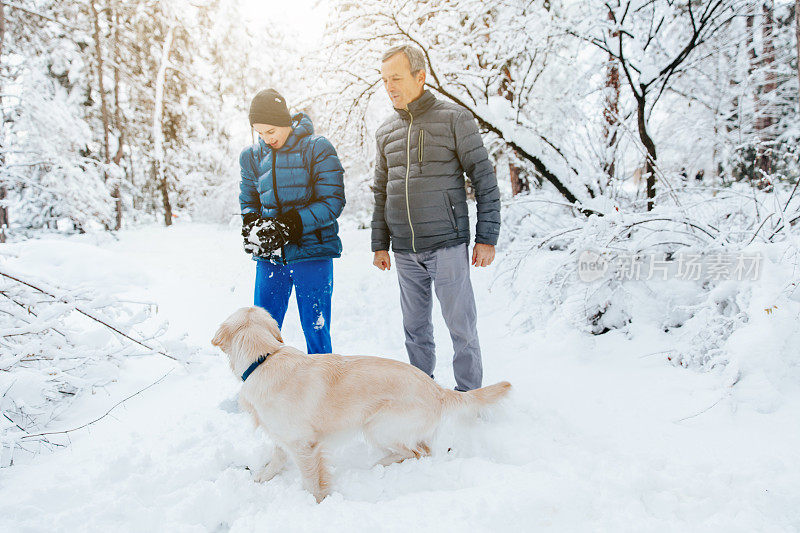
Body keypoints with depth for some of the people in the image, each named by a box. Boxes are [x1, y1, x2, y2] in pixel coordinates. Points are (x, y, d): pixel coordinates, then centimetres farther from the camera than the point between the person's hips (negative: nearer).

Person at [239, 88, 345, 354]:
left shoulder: (317, 148, -4)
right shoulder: (252, 156, 9)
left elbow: (332, 202, -10)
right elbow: (248, 202, 17)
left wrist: (288, 225, -20)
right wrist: (252, 226, -7)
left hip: (311, 251, -4)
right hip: (269, 256, 4)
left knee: (316, 330, 3)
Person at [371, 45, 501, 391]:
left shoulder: (454, 118, -3)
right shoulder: (385, 132, 12)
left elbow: (484, 179, -3)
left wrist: (486, 237, -8)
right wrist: (380, 244, 14)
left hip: (446, 245, -4)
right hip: (404, 251, 5)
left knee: (460, 324, 2)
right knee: (415, 327, 12)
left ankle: (469, 393, 18)